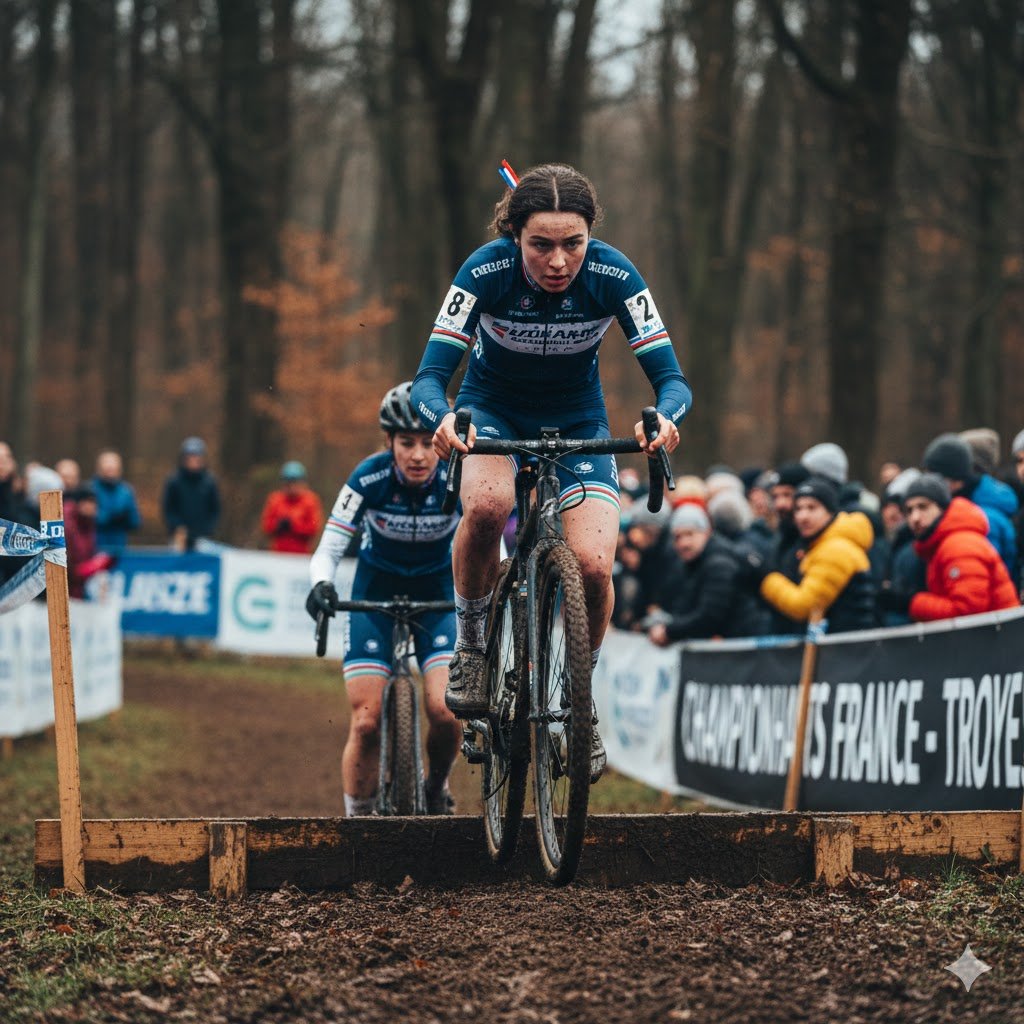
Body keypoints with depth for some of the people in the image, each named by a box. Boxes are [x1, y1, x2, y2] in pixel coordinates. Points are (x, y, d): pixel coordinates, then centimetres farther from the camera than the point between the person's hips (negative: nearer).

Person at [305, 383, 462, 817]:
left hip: (437, 591, 0)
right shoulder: (370, 478, -23)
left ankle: (436, 790, 12)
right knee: (366, 722, -12)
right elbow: (329, 548, -22)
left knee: (446, 712, -19)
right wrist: (321, 584, -43)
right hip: (376, 589, 0)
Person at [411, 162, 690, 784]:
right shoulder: (486, 272, -26)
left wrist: (665, 417, -48)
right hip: (493, 411, -1)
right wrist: (442, 418, -50)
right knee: (487, 505, -36)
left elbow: (671, 377, -25)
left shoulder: (613, 276, -24)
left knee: (593, 565, -21)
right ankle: (472, 645, -10)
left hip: (577, 421, 1)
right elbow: (430, 376, -27)